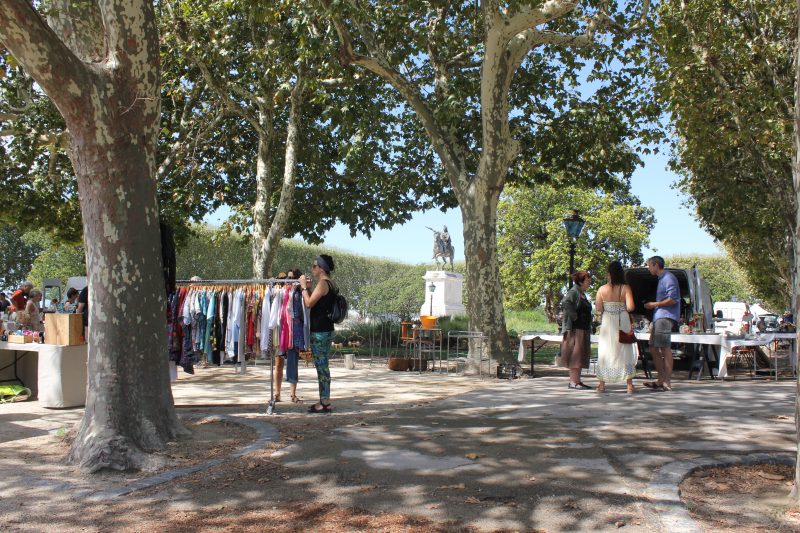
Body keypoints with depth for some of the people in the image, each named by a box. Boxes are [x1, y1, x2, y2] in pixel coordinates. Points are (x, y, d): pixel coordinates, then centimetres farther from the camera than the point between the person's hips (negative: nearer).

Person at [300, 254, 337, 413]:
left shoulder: (323, 283, -14)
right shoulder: (330, 284, 15)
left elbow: (309, 303, -16)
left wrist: (304, 287, -4)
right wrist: (308, 288, 13)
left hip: (319, 331, -10)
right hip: (327, 329, 10)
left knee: (321, 366, -5)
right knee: (323, 366, 13)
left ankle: (325, 403, -1)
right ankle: (324, 400, 19)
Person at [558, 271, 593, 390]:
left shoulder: (582, 293, 17)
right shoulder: (573, 292, -12)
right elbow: (565, 303, -31)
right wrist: (574, 316, -24)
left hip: (583, 329, 10)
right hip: (575, 328, -10)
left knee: (581, 356, 11)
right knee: (575, 354, -8)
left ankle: (577, 381, 16)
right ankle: (573, 382, -6)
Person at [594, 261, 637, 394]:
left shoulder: (602, 289, -5)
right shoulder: (626, 288, -7)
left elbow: (598, 310, -8)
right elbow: (630, 307, -15)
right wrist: (622, 307, 6)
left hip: (607, 323, 0)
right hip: (623, 322, 0)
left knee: (605, 352, 9)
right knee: (625, 352, 7)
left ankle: (602, 385, 10)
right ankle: (629, 385, 7)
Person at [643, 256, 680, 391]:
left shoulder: (668, 278, -9)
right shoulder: (662, 279, 22)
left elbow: (673, 299, -18)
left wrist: (655, 304, -11)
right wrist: (652, 305, 18)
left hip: (666, 317, -11)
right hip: (659, 318, 11)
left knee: (665, 348, -9)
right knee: (653, 348, 10)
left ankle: (667, 382, -7)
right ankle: (661, 380, 14)